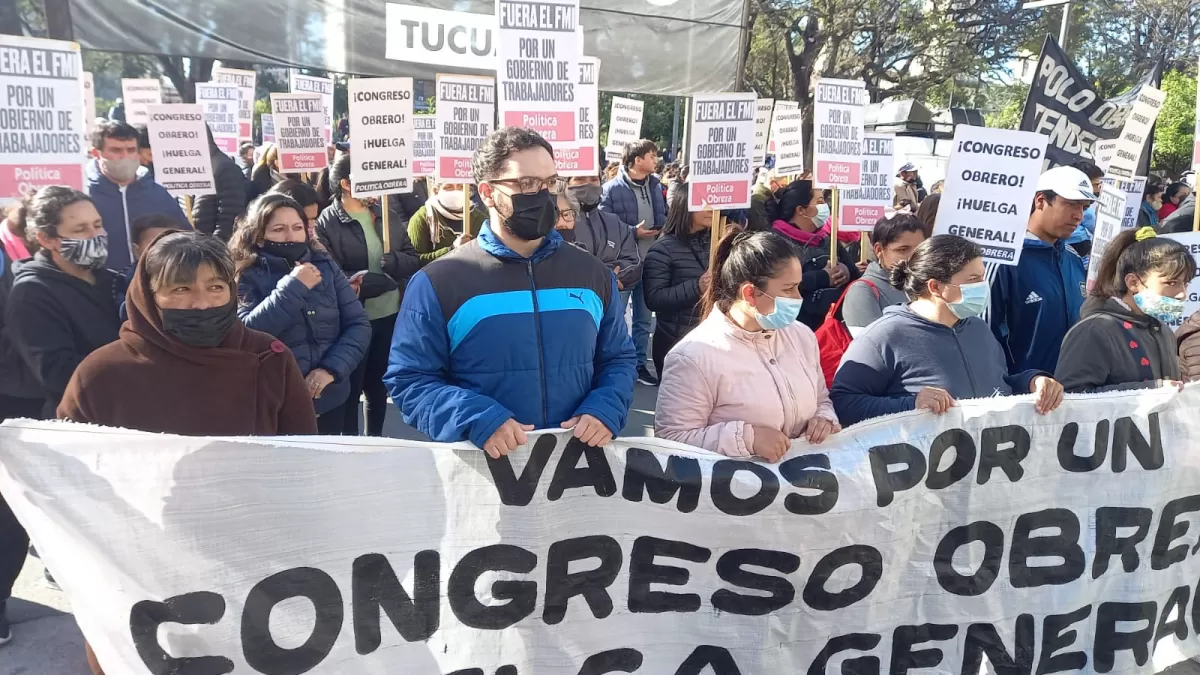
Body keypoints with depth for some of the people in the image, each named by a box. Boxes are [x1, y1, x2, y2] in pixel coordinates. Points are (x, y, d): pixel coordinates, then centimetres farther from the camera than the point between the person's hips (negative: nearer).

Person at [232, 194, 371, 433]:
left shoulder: (325, 266, 2)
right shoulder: (247, 276, -5)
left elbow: (359, 324, -1)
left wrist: (332, 368, -15)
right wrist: (292, 287, -21)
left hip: (330, 402, 3)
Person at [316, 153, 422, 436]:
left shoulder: (388, 216, 6)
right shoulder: (326, 224, -12)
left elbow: (414, 260, 5)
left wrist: (393, 261, -17)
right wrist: (380, 281, -25)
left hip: (391, 316, 6)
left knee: (379, 386, 20)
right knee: (351, 388, 9)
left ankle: (375, 440, 35)